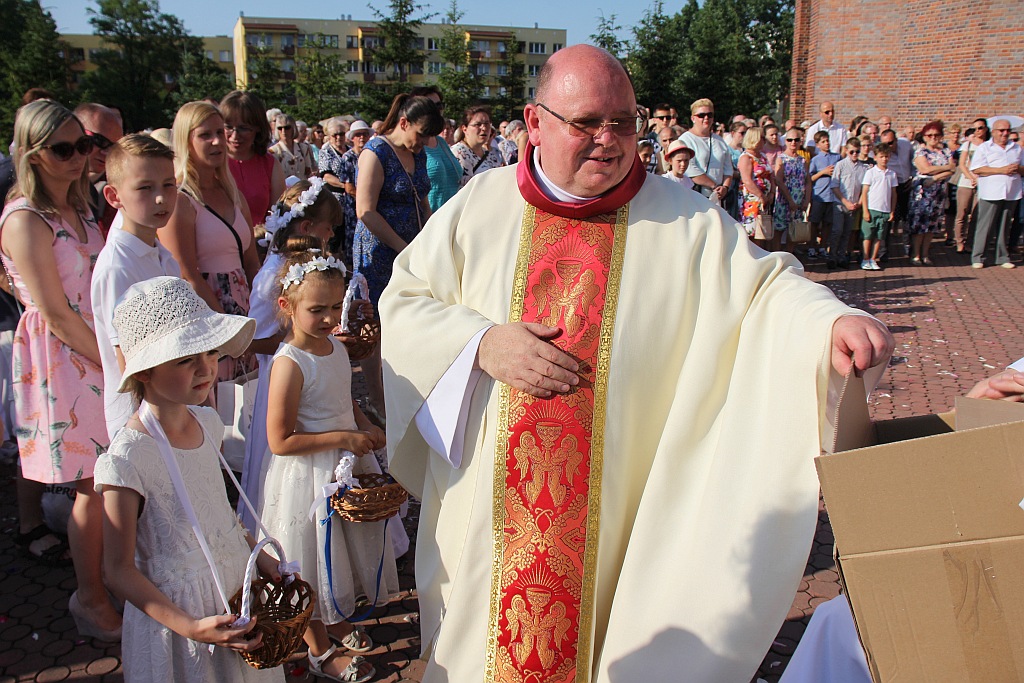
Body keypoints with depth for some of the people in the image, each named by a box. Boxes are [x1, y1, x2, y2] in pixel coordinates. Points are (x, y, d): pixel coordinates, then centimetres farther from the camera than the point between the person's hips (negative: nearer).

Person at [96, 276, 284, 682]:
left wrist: (258, 555, 5)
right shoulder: (127, 460, -25)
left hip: (237, 580, 6)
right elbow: (120, 572, -19)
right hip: (177, 605, -6)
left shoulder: (208, 422, -5)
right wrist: (191, 627, -26)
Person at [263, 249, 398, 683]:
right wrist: (343, 439, -23)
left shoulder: (335, 347, 0)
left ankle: (341, 623, 50)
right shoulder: (289, 363, -25)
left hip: (346, 467, 8)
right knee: (315, 559, 11)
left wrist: (365, 427, -1)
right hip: (308, 478, -8)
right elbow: (280, 441, -25)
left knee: (347, 548, 24)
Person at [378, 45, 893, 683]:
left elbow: (764, 282, -6)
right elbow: (402, 301, 2)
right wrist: (480, 342, -15)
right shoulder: (479, 206, 0)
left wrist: (833, 319, -26)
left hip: (620, 503, -1)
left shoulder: (684, 219, -2)